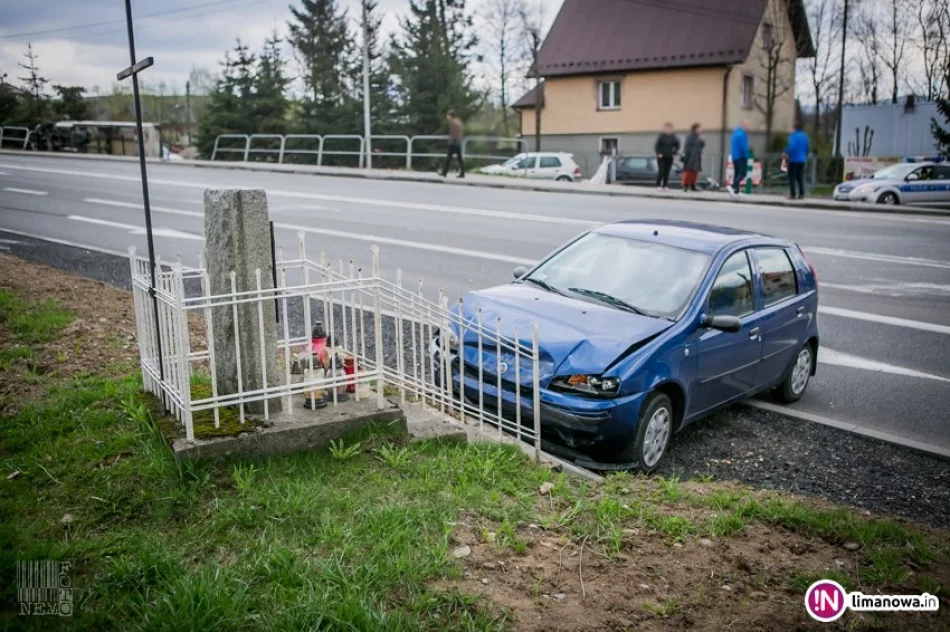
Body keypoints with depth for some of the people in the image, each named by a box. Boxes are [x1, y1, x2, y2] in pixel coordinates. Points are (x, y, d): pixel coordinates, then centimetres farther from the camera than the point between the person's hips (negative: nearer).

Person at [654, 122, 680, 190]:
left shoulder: (673, 137, 5)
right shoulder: (661, 136, -8)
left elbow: (677, 145, 17)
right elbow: (656, 146, -7)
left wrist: (675, 151, 4)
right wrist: (658, 153, -14)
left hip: (669, 157, 4)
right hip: (661, 157, -4)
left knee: (667, 172, 4)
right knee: (661, 171, -7)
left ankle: (665, 186, 9)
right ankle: (658, 185, 0)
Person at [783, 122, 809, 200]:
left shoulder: (793, 135, -12)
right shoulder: (805, 136, 10)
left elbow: (791, 147, -23)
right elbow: (807, 148, 16)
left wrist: (786, 154, -9)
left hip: (793, 159, -7)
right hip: (802, 160, 7)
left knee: (792, 177, -3)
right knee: (800, 177, 11)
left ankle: (793, 194, -7)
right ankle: (801, 194, 7)